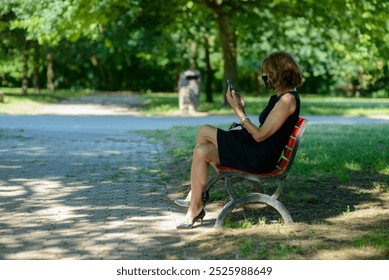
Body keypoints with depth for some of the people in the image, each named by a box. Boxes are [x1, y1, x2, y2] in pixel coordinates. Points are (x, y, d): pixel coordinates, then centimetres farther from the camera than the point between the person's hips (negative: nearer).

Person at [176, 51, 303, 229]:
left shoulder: (288, 99, -18)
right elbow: (261, 131, 10)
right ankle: (195, 192, 10)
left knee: (201, 152, -18)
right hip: (254, 148, 11)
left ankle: (196, 208, -5)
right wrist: (242, 107, 6)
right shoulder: (279, 97, 13)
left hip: (260, 158, -11)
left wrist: (238, 111, -16)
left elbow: (260, 135, -22)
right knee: (204, 130, 10)